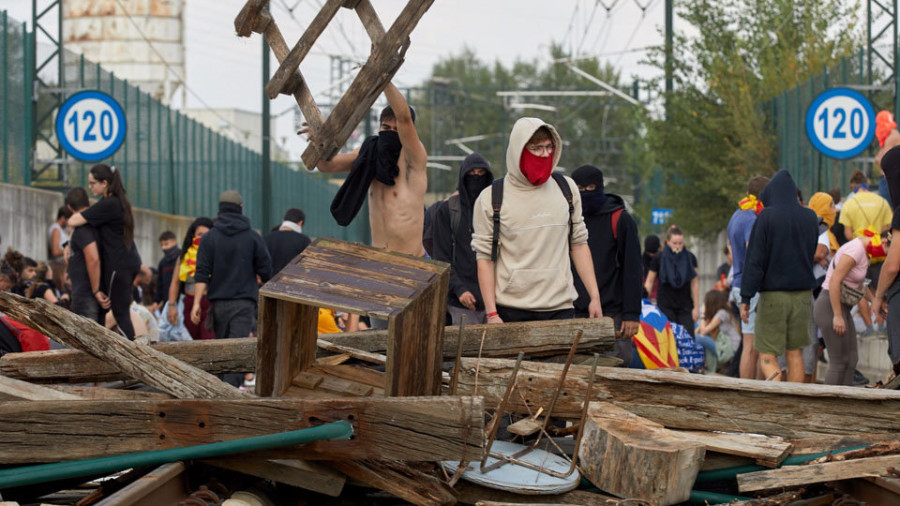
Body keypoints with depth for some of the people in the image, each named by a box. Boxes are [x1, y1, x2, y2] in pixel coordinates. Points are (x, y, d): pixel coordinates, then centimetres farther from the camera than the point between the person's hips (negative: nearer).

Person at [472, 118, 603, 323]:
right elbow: (484, 258, -1)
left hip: (560, 307, 2)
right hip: (511, 310, -2)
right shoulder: (490, 198, 0)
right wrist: (492, 314, -7)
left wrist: (595, 297, 9)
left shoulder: (567, 189, 10)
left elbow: (579, 244, 15)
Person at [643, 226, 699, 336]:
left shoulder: (690, 258, 4)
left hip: (685, 306, 2)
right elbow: (649, 281, 4)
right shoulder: (659, 259, -2)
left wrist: (696, 307, 6)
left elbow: (694, 283, 8)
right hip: (665, 306, -2)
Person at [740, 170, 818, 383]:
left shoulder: (766, 217, -11)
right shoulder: (810, 217, 4)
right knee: (795, 354, 12)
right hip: (802, 294, 4)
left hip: (773, 294, -4)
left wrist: (746, 298, -11)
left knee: (767, 357, -1)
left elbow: (755, 260, -12)